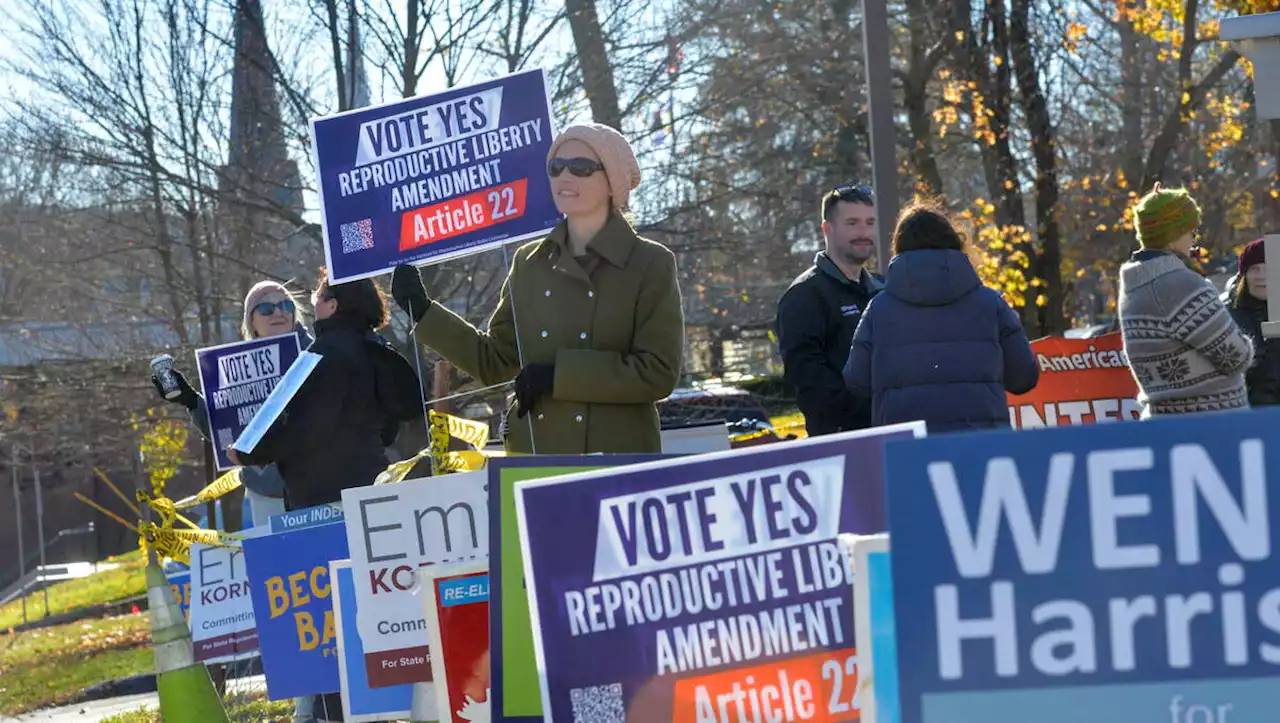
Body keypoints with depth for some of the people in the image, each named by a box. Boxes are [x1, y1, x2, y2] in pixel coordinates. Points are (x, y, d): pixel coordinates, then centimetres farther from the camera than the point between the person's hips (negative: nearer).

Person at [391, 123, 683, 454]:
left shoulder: (651, 265, -2)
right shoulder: (529, 263, 13)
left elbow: (658, 373, -10)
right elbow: (496, 360, 17)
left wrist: (559, 375, -14)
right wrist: (425, 312, 8)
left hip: (619, 463, -4)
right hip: (532, 461, 4)